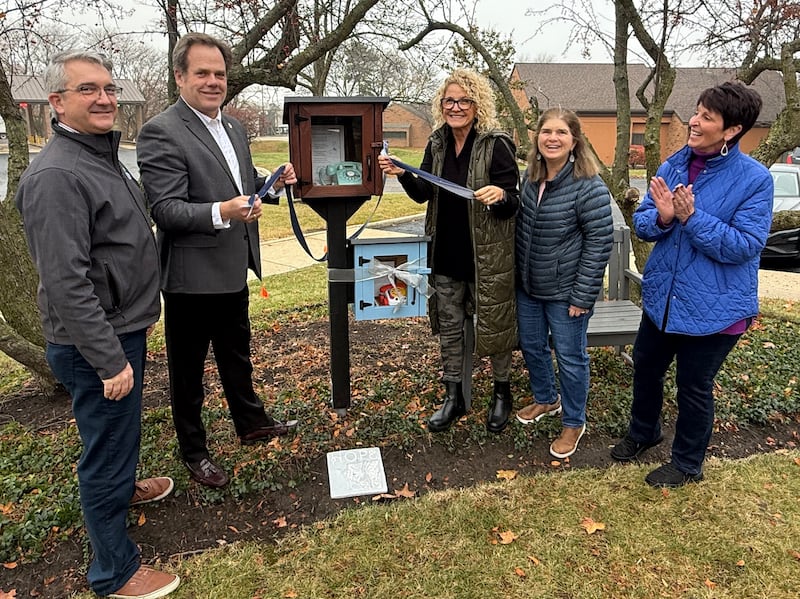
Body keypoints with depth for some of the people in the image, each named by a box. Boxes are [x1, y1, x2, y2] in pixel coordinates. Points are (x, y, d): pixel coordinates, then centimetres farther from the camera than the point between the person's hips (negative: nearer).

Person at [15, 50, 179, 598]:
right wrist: (109, 360, -25)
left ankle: (122, 486, 55)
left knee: (117, 434, 29)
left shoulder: (103, 157, 10)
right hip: (96, 345, -9)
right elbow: (66, 282, -26)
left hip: (123, 327, 9)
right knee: (107, 446, 5)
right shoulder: (57, 175, -22)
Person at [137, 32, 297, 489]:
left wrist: (273, 183, -2)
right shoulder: (161, 132, -16)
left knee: (237, 355, 24)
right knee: (188, 369, 11)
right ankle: (194, 452, 29)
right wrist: (222, 212, -38)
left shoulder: (234, 127, 10)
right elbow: (166, 210, -22)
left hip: (233, 269, 8)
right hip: (192, 276, -7)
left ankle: (252, 423, 44)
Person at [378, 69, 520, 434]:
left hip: (486, 255, -5)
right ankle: (454, 397, 31)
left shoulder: (496, 144, -12)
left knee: (493, 326, 9)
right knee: (449, 327, 14)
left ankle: (502, 392, 33)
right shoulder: (437, 143, 4)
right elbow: (423, 194, 11)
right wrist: (403, 174, -7)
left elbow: (511, 204, -12)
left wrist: (500, 195, -35)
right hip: (445, 253, 5)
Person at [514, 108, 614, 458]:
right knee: (531, 346, 20)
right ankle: (545, 399, 45)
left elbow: (599, 243, -18)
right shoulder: (531, 177, 2)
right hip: (528, 287, 7)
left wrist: (582, 296, -18)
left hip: (565, 292, -7)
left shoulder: (589, 187, -19)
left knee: (570, 358, 7)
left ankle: (573, 422, 29)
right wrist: (519, 273, 15)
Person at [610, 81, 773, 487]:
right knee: (646, 367, 21)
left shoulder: (754, 179, -15)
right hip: (662, 296, 5)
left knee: (694, 387, 11)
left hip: (714, 307, -5)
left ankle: (687, 463, 35)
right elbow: (641, 224, 0)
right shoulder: (674, 165, -1)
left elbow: (744, 246, -21)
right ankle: (643, 432, 49)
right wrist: (662, 217, -22)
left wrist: (691, 217, -28)